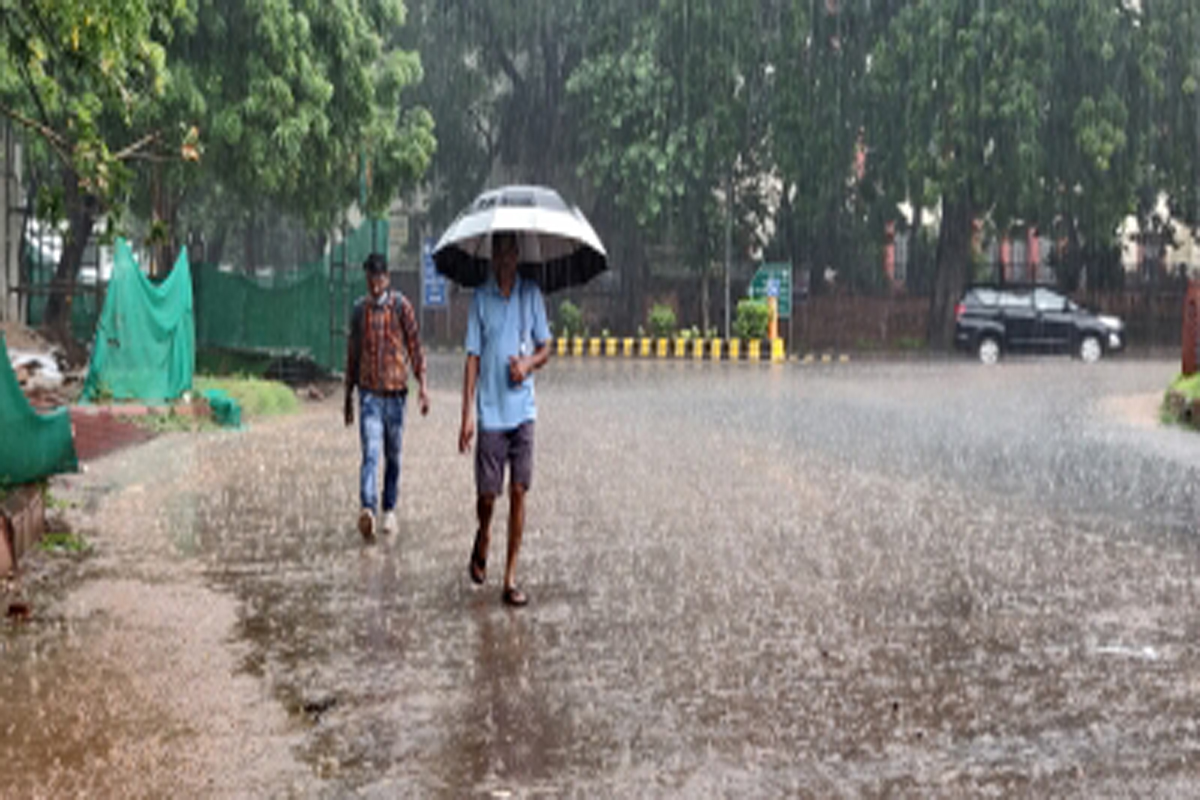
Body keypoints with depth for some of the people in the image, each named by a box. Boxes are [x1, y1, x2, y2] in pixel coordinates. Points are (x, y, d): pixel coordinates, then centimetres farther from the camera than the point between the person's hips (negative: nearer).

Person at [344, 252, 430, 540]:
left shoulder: (401, 306, 0)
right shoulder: (359, 309, 6)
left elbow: (414, 346, 0)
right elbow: (352, 352, 14)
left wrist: (422, 385, -9)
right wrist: (348, 394, 16)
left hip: (396, 390, 0)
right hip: (369, 391, 0)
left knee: (393, 455, 10)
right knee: (370, 454, -13)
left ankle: (389, 510, 23)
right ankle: (367, 509, -26)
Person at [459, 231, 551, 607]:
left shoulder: (531, 295, 6)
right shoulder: (481, 298, 1)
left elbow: (545, 348, 14)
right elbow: (472, 358, 0)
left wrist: (529, 364, -10)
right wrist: (467, 415, -5)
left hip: (523, 410, 1)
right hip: (490, 412, -1)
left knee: (519, 492, -2)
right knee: (487, 493, -1)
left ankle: (511, 578, 5)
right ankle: (482, 538, 34)